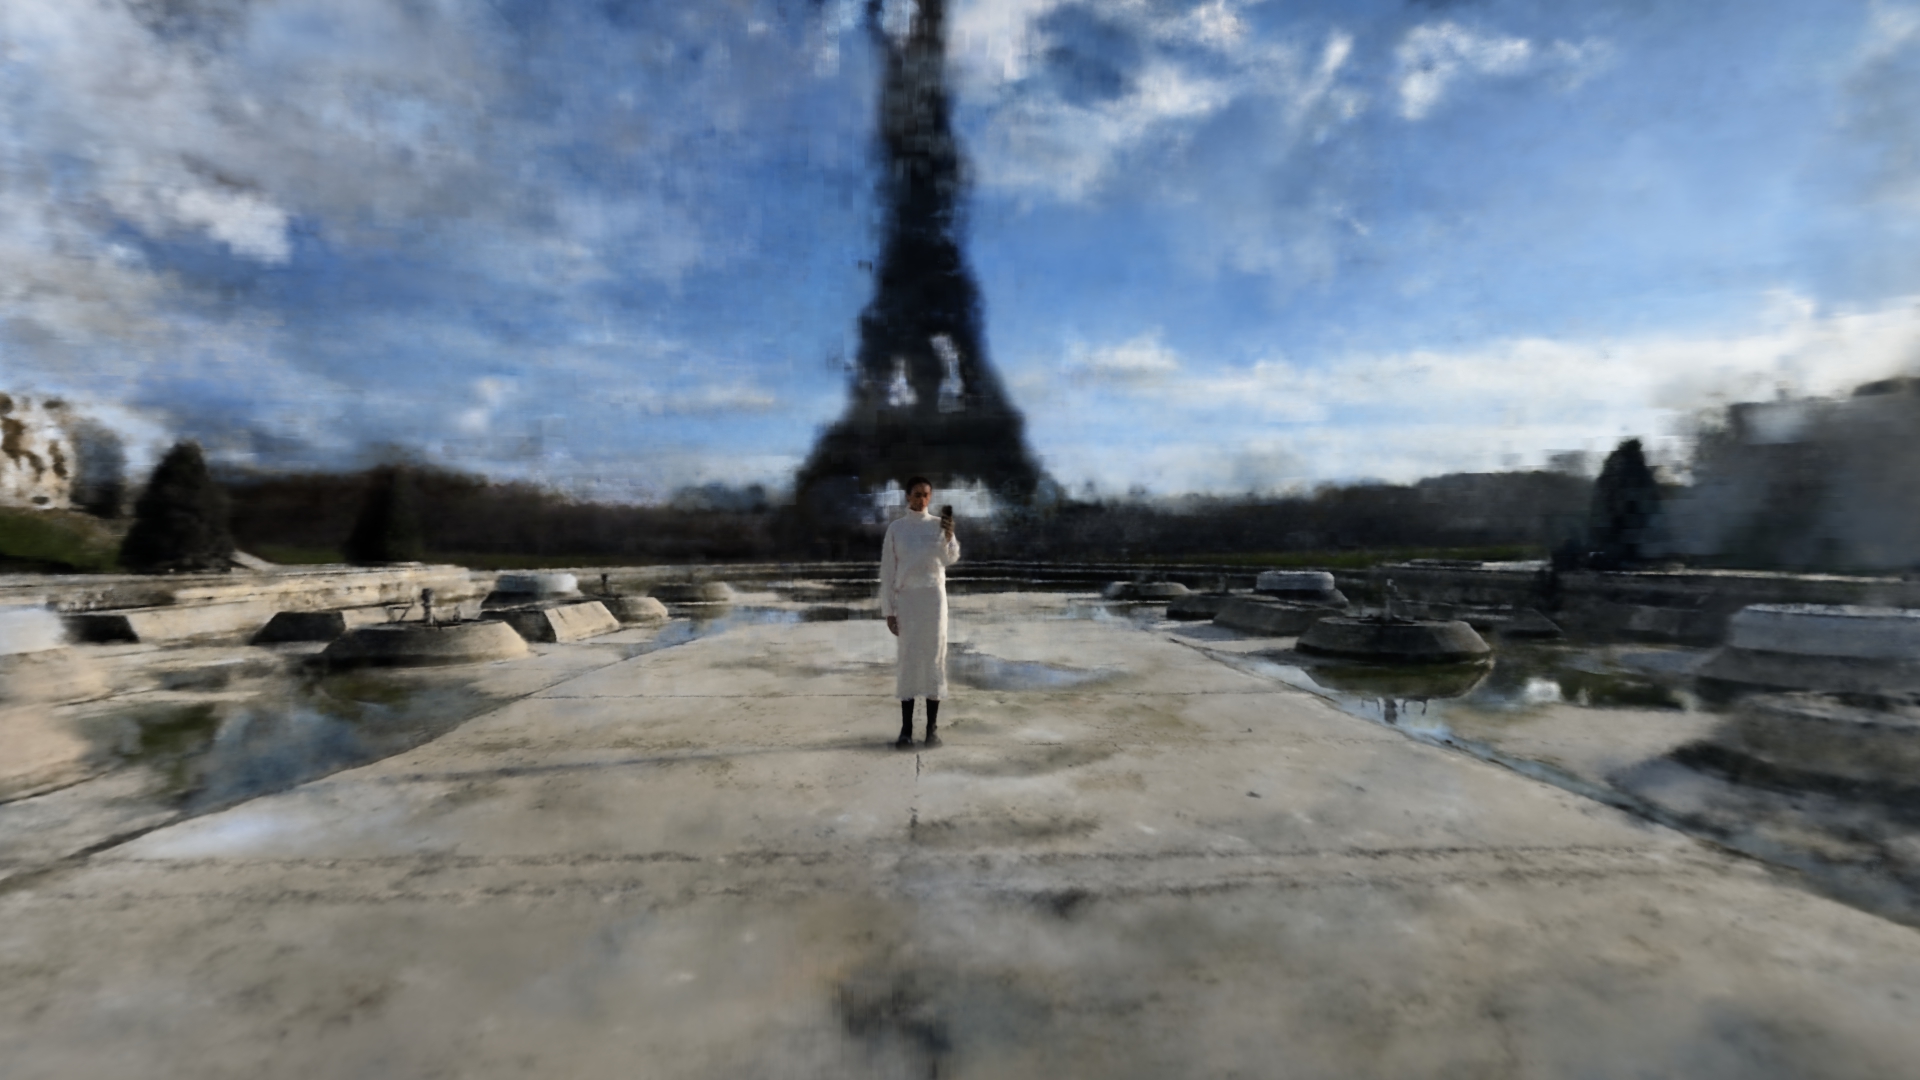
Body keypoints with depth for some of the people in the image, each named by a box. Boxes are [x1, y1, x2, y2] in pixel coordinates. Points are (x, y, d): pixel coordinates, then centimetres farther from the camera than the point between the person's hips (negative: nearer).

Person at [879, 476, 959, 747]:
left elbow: (950, 559, -13)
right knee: (907, 660, 1)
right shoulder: (895, 528, 3)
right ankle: (906, 728, 6)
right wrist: (888, 610, -2)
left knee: (934, 658, 1)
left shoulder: (939, 524, 3)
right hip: (905, 599, 0)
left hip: (934, 597, 0)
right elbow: (887, 571, 3)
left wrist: (949, 536, -33)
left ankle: (932, 727, 8)